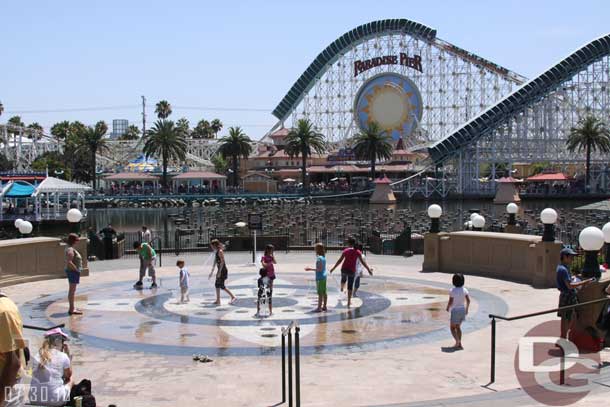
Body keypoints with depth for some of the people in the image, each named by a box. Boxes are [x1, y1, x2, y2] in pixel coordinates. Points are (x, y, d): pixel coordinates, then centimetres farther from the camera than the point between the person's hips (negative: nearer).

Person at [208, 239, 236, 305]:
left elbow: (222, 262, -20)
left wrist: (219, 272, -22)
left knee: (222, 286, -6)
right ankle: (218, 300, 14)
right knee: (217, 284, 10)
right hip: (219, 271, 9)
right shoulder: (216, 252, 13)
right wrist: (212, 271, 22)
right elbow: (215, 262, 20)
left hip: (223, 271, -9)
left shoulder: (220, 251, -15)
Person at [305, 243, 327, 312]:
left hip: (320, 278, -9)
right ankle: (324, 306, 19)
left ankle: (319, 308, -1)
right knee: (324, 292, 13)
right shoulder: (324, 257, 9)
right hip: (324, 276, 9)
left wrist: (310, 269, -19)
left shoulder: (319, 258, -18)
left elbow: (320, 269, -21)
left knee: (320, 293, -5)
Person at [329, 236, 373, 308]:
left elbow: (340, 260, -7)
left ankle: (342, 288, 58)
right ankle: (349, 301, 7)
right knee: (350, 286, 6)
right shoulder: (357, 252, -5)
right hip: (352, 271, 0)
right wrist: (369, 269, 1)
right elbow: (363, 262, -6)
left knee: (343, 278, 34)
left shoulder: (345, 251, -6)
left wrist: (333, 268, -2)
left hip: (344, 269, 0)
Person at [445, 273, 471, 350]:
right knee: (458, 327, 20)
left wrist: (448, 308, 4)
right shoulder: (464, 290, -2)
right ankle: (459, 344, 16)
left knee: (452, 327, 10)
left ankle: (457, 341, -11)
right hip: (462, 310, 6)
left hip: (455, 311, -5)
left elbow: (450, 302, -16)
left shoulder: (452, 291, -17)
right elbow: (468, 300, -4)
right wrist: (466, 309, 10)